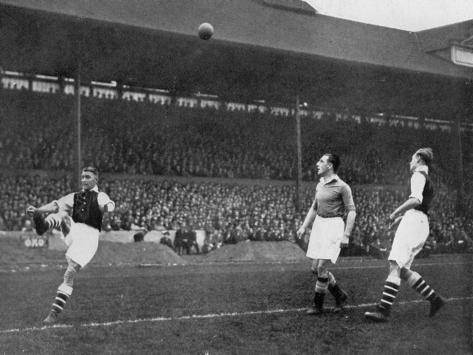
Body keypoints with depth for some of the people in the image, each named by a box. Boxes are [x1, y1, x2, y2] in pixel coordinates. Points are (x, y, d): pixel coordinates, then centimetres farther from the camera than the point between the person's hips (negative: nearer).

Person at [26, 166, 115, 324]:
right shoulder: (74, 197, 24)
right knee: (62, 214, -22)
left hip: (89, 236, -4)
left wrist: (107, 207, -39)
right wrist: (37, 210, -6)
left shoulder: (100, 196, 9)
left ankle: (55, 312, -12)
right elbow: (56, 205, 11)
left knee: (70, 274, -14)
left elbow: (108, 205, -14)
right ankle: (43, 225, -54)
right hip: (73, 231, 4)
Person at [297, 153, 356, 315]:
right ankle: (340, 295, 25)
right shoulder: (320, 185, 12)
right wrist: (304, 227, 14)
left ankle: (318, 305, 2)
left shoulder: (342, 186, -10)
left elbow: (352, 211, -11)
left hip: (334, 226, -8)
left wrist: (346, 235, -17)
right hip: (318, 225, 8)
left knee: (322, 267, -11)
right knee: (315, 268, 6)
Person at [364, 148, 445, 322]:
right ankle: (434, 298, 10)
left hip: (413, 223, -10)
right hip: (421, 224, 10)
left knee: (394, 266, -16)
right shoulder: (428, 181, 25)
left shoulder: (418, 175, -5)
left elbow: (416, 199, -21)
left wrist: (396, 212, -15)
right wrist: (402, 216, 24)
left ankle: (384, 310, -22)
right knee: (402, 270, 9)